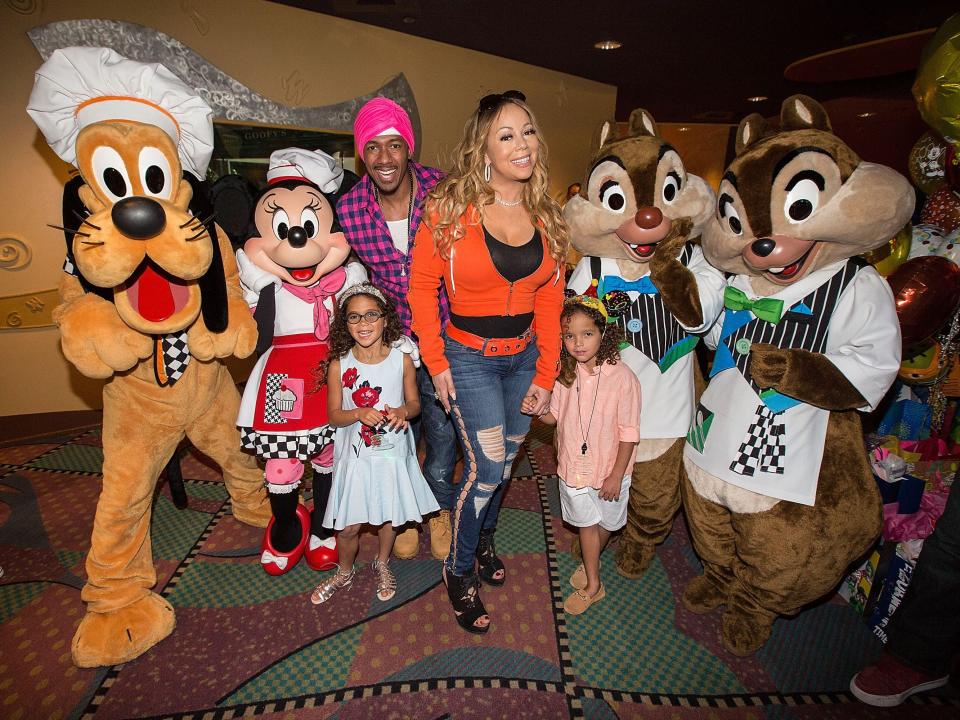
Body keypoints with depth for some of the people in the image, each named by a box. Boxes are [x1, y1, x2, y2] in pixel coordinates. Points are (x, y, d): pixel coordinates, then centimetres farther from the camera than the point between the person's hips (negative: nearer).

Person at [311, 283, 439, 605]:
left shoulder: (402, 359, -9)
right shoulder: (339, 365, -11)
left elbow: (415, 402, 1)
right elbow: (333, 415, -5)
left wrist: (402, 412, -21)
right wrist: (359, 414, -25)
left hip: (393, 453, 1)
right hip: (356, 455, 0)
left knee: (389, 517, 18)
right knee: (349, 526, 8)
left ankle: (382, 564, 47)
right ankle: (345, 572, 40)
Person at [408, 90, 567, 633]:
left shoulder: (548, 216, 2)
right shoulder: (451, 208, -11)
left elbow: (550, 301, 3)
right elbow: (422, 284, -5)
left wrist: (545, 374, 0)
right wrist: (436, 363, -8)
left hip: (524, 356, 5)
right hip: (469, 357, -4)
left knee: (505, 461, 16)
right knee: (487, 466, -5)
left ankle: (484, 540, 44)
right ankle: (459, 571, 22)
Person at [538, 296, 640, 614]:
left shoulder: (622, 377, -21)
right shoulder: (565, 374, -8)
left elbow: (628, 432, -14)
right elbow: (554, 416, 4)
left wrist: (616, 475, -12)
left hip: (609, 468, -2)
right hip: (574, 466, 2)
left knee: (605, 523, 20)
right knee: (587, 523, 15)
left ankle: (589, 564, 48)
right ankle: (593, 584, 35)